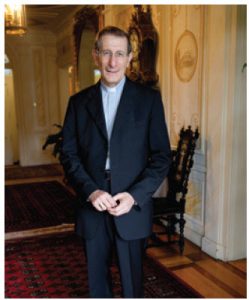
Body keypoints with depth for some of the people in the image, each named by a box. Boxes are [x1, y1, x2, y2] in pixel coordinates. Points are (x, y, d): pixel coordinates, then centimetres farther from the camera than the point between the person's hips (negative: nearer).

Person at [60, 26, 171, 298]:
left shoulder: (149, 99, -1)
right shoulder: (79, 101, 5)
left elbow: (161, 155, -3)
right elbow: (68, 153, 2)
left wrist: (135, 196, -15)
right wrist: (91, 191, -13)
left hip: (133, 205, -1)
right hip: (91, 205, 2)